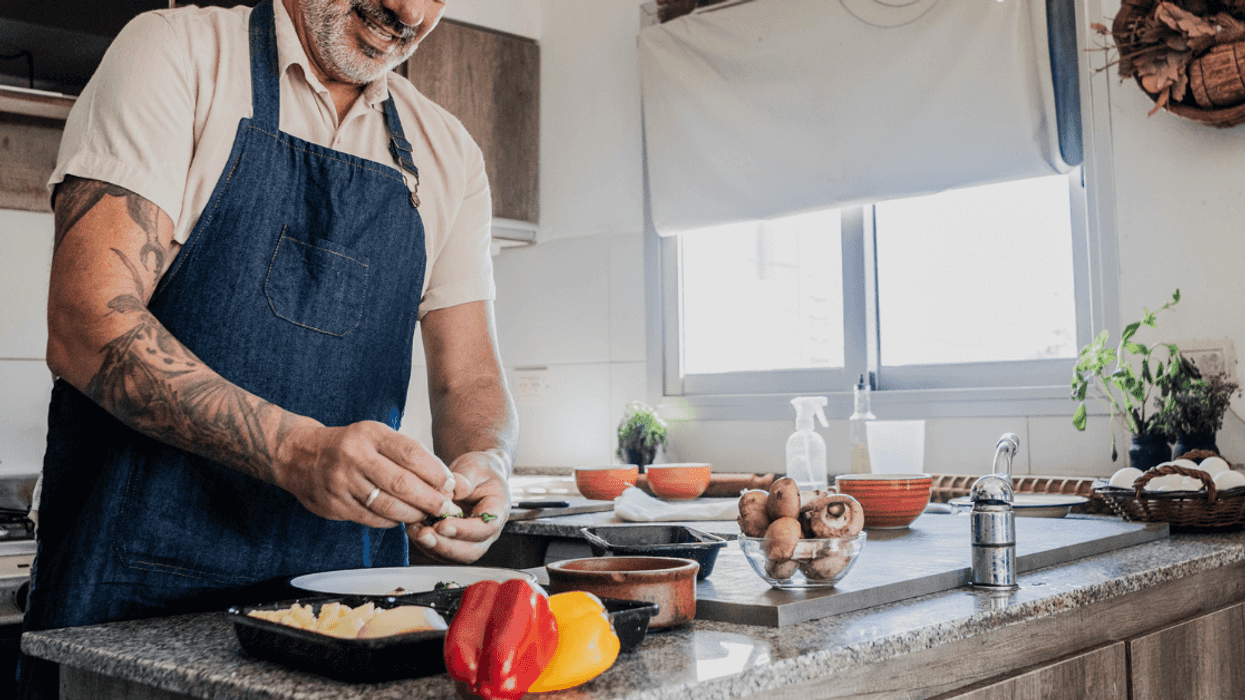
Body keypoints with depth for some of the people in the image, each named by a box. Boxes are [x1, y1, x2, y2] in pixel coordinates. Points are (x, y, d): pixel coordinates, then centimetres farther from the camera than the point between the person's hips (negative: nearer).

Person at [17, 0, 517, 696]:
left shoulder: (448, 154, 9)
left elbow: (469, 375, 6)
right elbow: (87, 325, -16)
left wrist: (484, 462, -18)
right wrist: (295, 448, -29)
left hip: (349, 575, 4)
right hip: (143, 574, -3)